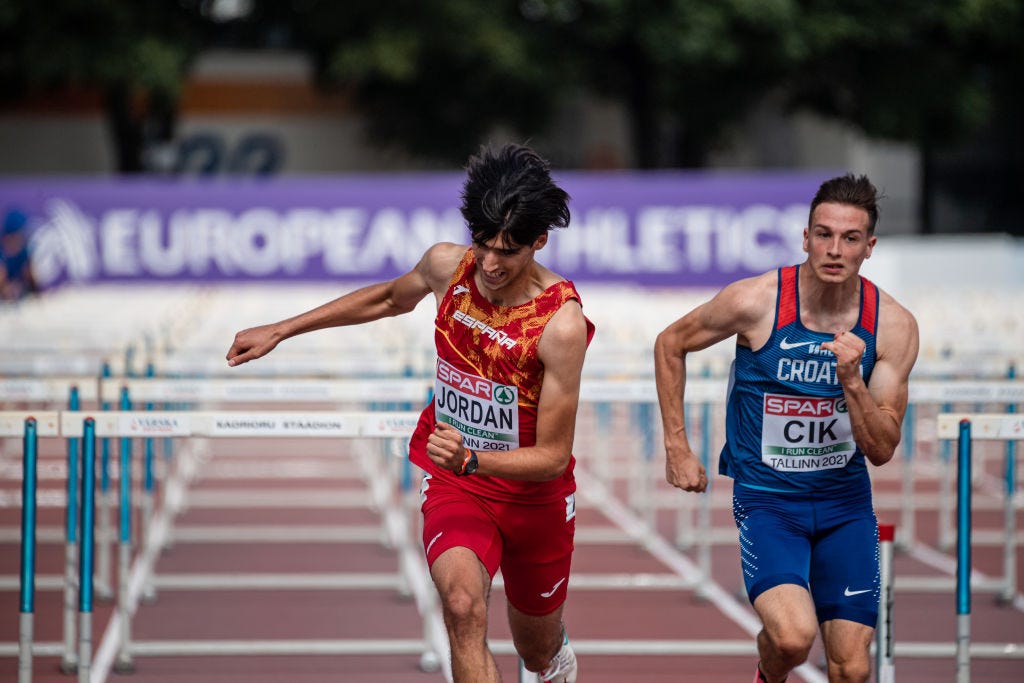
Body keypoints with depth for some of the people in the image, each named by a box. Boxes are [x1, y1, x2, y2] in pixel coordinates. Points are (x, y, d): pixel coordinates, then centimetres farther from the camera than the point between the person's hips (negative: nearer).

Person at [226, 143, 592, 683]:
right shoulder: (447, 265, -13)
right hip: (451, 482, 2)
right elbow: (390, 299, 13)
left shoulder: (562, 324, -26)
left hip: (533, 493, -2)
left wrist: (469, 459, -38)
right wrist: (280, 331, 14)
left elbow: (552, 457, -21)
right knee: (462, 604, -30)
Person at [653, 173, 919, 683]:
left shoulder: (893, 325, -9)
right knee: (793, 636, -25)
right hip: (767, 499, -3)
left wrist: (852, 381, -24)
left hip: (845, 501, 3)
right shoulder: (755, 302, -16)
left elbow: (881, 450, -7)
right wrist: (676, 448, 1)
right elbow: (670, 345, 3)